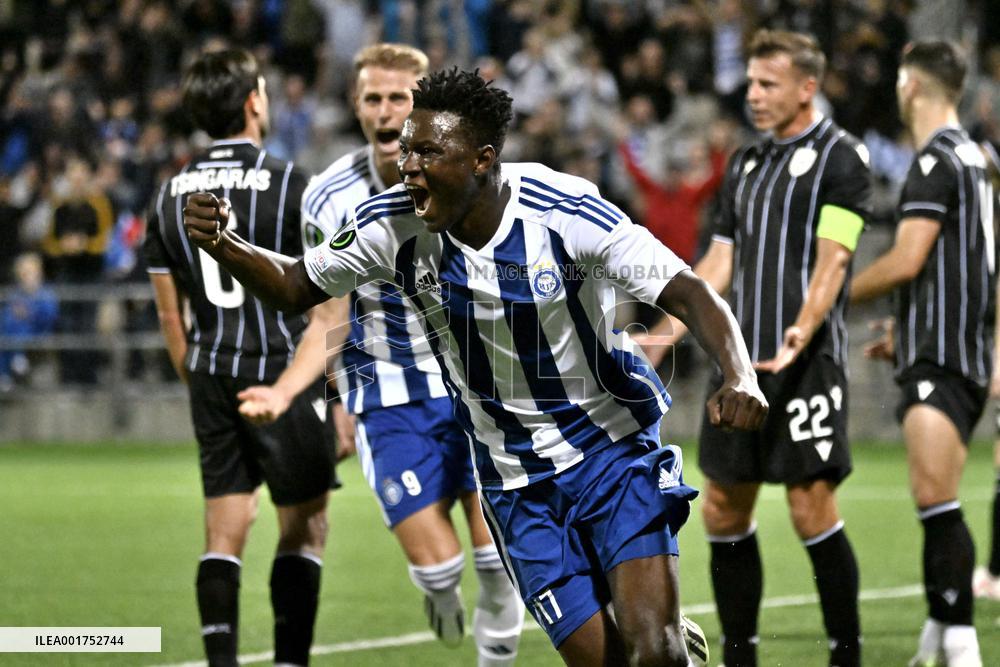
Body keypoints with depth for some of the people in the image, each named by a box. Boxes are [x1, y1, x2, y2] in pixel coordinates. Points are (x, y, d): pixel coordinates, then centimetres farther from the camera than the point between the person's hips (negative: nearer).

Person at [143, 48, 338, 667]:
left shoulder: (171, 194, 7)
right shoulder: (290, 184, -8)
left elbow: (171, 316, 12)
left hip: (211, 378, 5)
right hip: (284, 371, -5)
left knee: (224, 533, 7)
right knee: (305, 526, 3)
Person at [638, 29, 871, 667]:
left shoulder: (841, 157, -4)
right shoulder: (746, 163, 18)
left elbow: (832, 257, -13)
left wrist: (804, 329, -28)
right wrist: (670, 331, 12)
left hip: (806, 360, -7)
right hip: (740, 358, 7)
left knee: (811, 508, -9)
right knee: (724, 511, 6)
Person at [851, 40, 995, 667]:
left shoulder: (937, 159, -11)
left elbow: (906, 261, -16)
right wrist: (907, 334, 31)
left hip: (940, 358, -10)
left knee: (936, 501, -17)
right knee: (938, 506, 12)